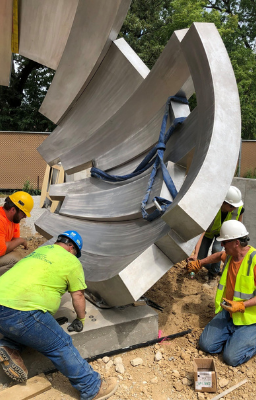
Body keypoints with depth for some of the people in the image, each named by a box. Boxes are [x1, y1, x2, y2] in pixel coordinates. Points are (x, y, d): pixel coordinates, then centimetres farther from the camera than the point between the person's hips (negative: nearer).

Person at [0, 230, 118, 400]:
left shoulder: (41, 250, 24)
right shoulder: (72, 261, 4)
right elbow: (78, 295, 8)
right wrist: (80, 319, 23)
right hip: (20, 311, -8)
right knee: (61, 345, 2)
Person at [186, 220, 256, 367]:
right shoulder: (230, 255, 2)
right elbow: (219, 256, 28)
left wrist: (241, 305, -28)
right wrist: (199, 263, 29)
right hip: (228, 312, 7)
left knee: (232, 357, -15)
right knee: (206, 345, -3)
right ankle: (233, 334, 19)